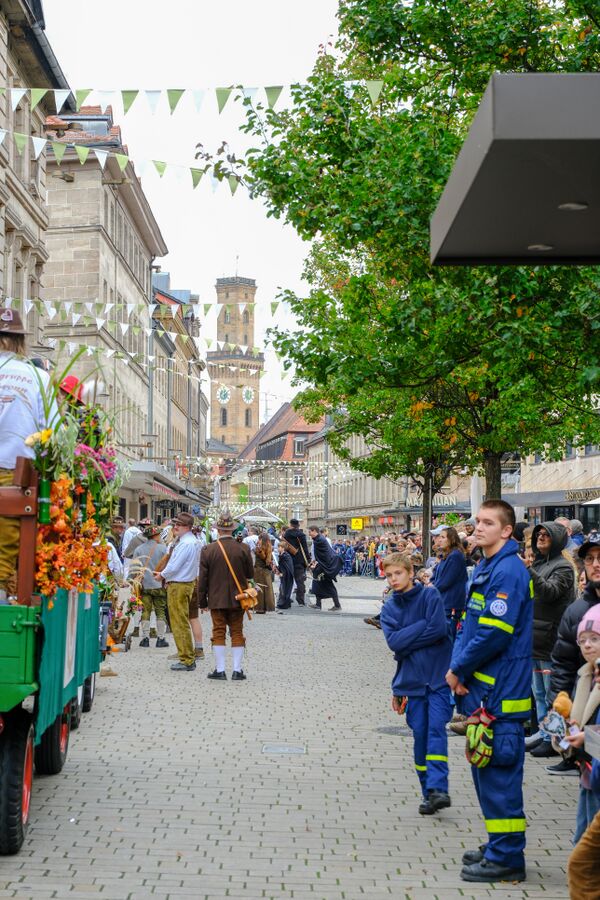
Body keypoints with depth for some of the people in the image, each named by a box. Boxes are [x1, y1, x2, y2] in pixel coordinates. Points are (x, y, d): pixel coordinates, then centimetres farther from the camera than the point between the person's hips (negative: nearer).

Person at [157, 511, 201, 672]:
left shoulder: (185, 544, -20)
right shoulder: (194, 542, 11)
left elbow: (174, 566, -20)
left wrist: (162, 575, -2)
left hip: (178, 586, -10)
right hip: (188, 582, 10)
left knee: (180, 624, -4)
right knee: (183, 623, 17)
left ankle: (187, 661, 0)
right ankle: (189, 657, 23)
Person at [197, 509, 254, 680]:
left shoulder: (208, 550, -7)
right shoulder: (243, 548, -7)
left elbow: (203, 579, -2)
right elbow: (250, 574, 2)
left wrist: (202, 601, 6)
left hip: (217, 599, -1)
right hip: (237, 598, 1)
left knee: (218, 632, 5)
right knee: (237, 633, 8)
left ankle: (220, 670, 5)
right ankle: (237, 670, 7)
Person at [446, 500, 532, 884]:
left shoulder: (508, 571, -17)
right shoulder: (486, 568, 15)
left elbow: (495, 633, -23)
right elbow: (469, 623, 19)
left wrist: (459, 669, -11)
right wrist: (458, 666, 4)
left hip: (501, 691, -10)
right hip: (484, 689, 10)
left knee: (499, 773, -5)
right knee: (486, 770, 18)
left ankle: (507, 859, 3)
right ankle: (499, 847, 29)